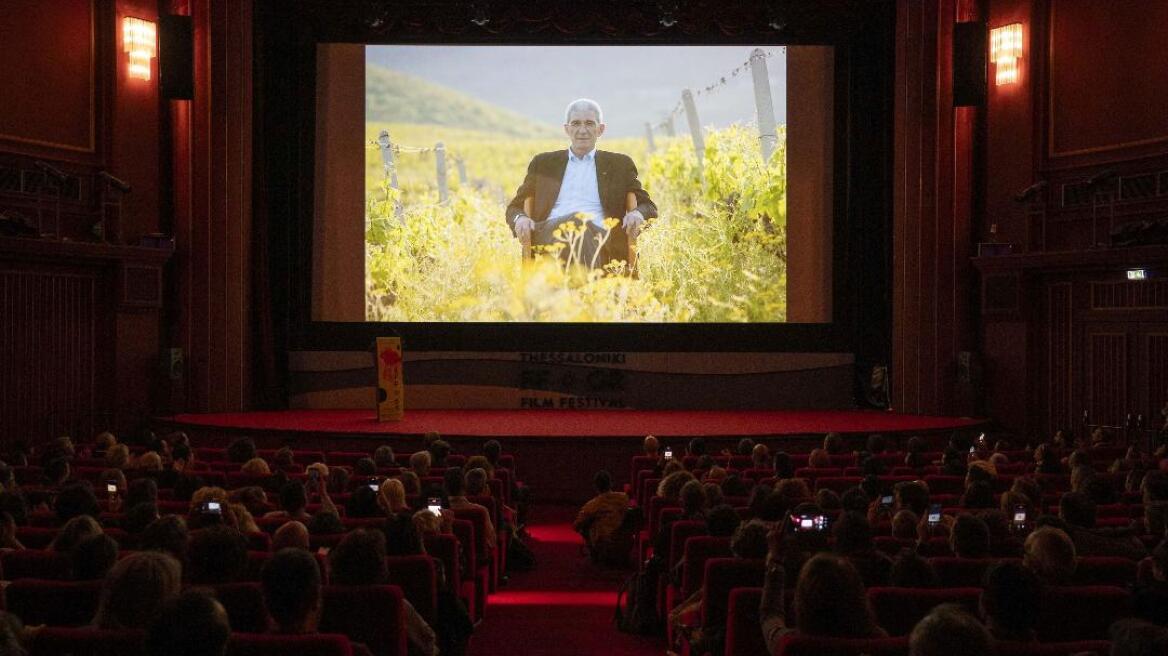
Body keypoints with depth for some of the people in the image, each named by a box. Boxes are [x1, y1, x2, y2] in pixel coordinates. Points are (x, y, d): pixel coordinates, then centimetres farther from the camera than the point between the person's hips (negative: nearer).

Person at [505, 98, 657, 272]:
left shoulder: (619, 164, 24)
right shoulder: (543, 163, 25)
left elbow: (648, 207, 21)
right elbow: (515, 206, 24)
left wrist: (637, 214, -6)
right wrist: (520, 219, -2)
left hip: (598, 238, 0)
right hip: (551, 234, 0)